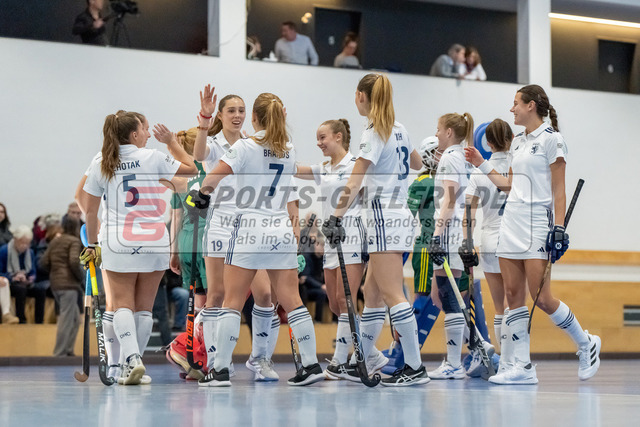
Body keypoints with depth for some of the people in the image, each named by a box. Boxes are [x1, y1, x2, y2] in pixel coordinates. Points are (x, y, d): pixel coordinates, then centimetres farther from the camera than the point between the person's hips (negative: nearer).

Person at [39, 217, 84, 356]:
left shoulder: (54, 241, 15)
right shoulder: (74, 241, -6)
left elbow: (43, 263, 10)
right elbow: (74, 262, -20)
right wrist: (81, 277, -6)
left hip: (55, 284, 8)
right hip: (68, 284, -8)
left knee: (75, 319, 17)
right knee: (66, 320, -5)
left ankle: (68, 350, 14)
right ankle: (59, 353, -6)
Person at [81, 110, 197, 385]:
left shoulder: (100, 165, 5)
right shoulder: (152, 158, -2)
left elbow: (91, 211, 8)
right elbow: (191, 168, 10)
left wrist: (92, 244, 18)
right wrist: (171, 142, 17)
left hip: (117, 243, 0)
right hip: (154, 241, 0)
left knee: (122, 305, 0)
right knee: (144, 308, 9)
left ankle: (131, 359, -20)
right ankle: (133, 362, 11)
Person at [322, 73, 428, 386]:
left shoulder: (374, 133, -12)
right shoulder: (398, 129, 13)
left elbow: (354, 183, -21)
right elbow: (417, 164, 32)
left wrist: (336, 217, -25)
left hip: (385, 218, -9)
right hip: (399, 214, 9)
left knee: (392, 294, -10)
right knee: (372, 291, 14)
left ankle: (415, 367, -12)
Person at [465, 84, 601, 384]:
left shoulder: (551, 139, -5)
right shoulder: (517, 142, 17)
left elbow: (559, 191, -9)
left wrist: (559, 229, -15)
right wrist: (482, 165, 21)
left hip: (537, 225, -8)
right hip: (511, 223, 8)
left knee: (542, 298, -9)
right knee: (513, 295, 1)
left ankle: (586, 345, 12)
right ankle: (522, 366, 3)